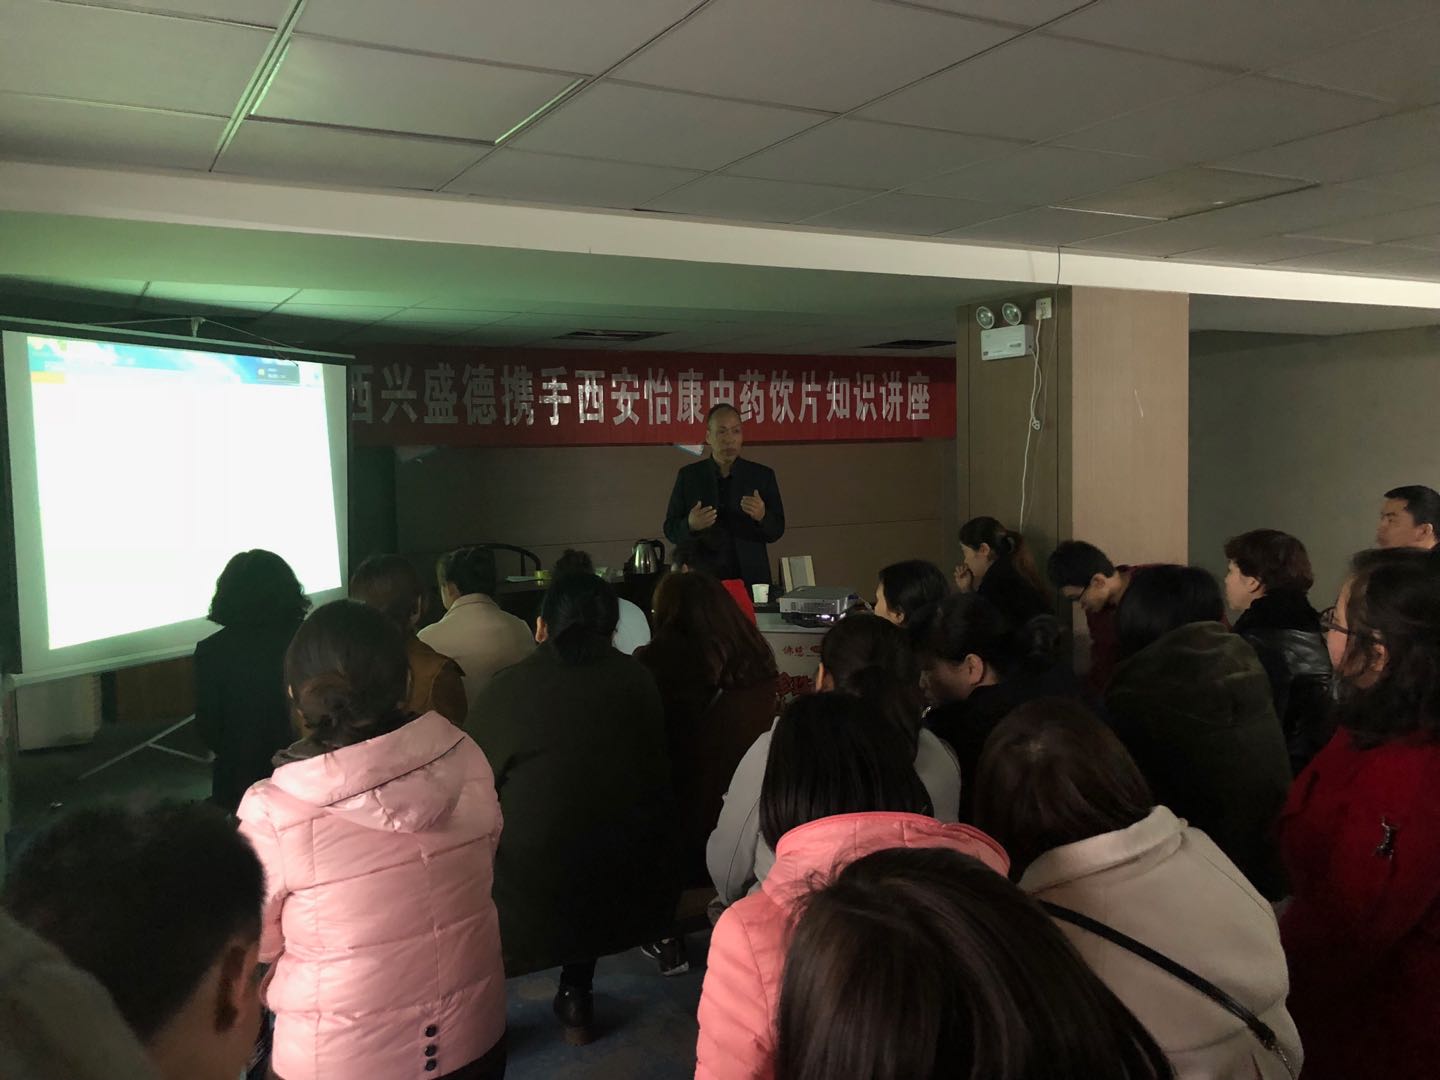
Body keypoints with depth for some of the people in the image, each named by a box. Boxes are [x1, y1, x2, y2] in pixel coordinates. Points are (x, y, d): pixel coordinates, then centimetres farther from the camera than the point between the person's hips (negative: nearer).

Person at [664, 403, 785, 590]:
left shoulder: (762, 475, 3)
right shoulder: (688, 476, 3)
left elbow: (777, 531, 3)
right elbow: (671, 530, 3)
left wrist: (762, 516, -18)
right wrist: (690, 525, -17)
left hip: (751, 579, 1)